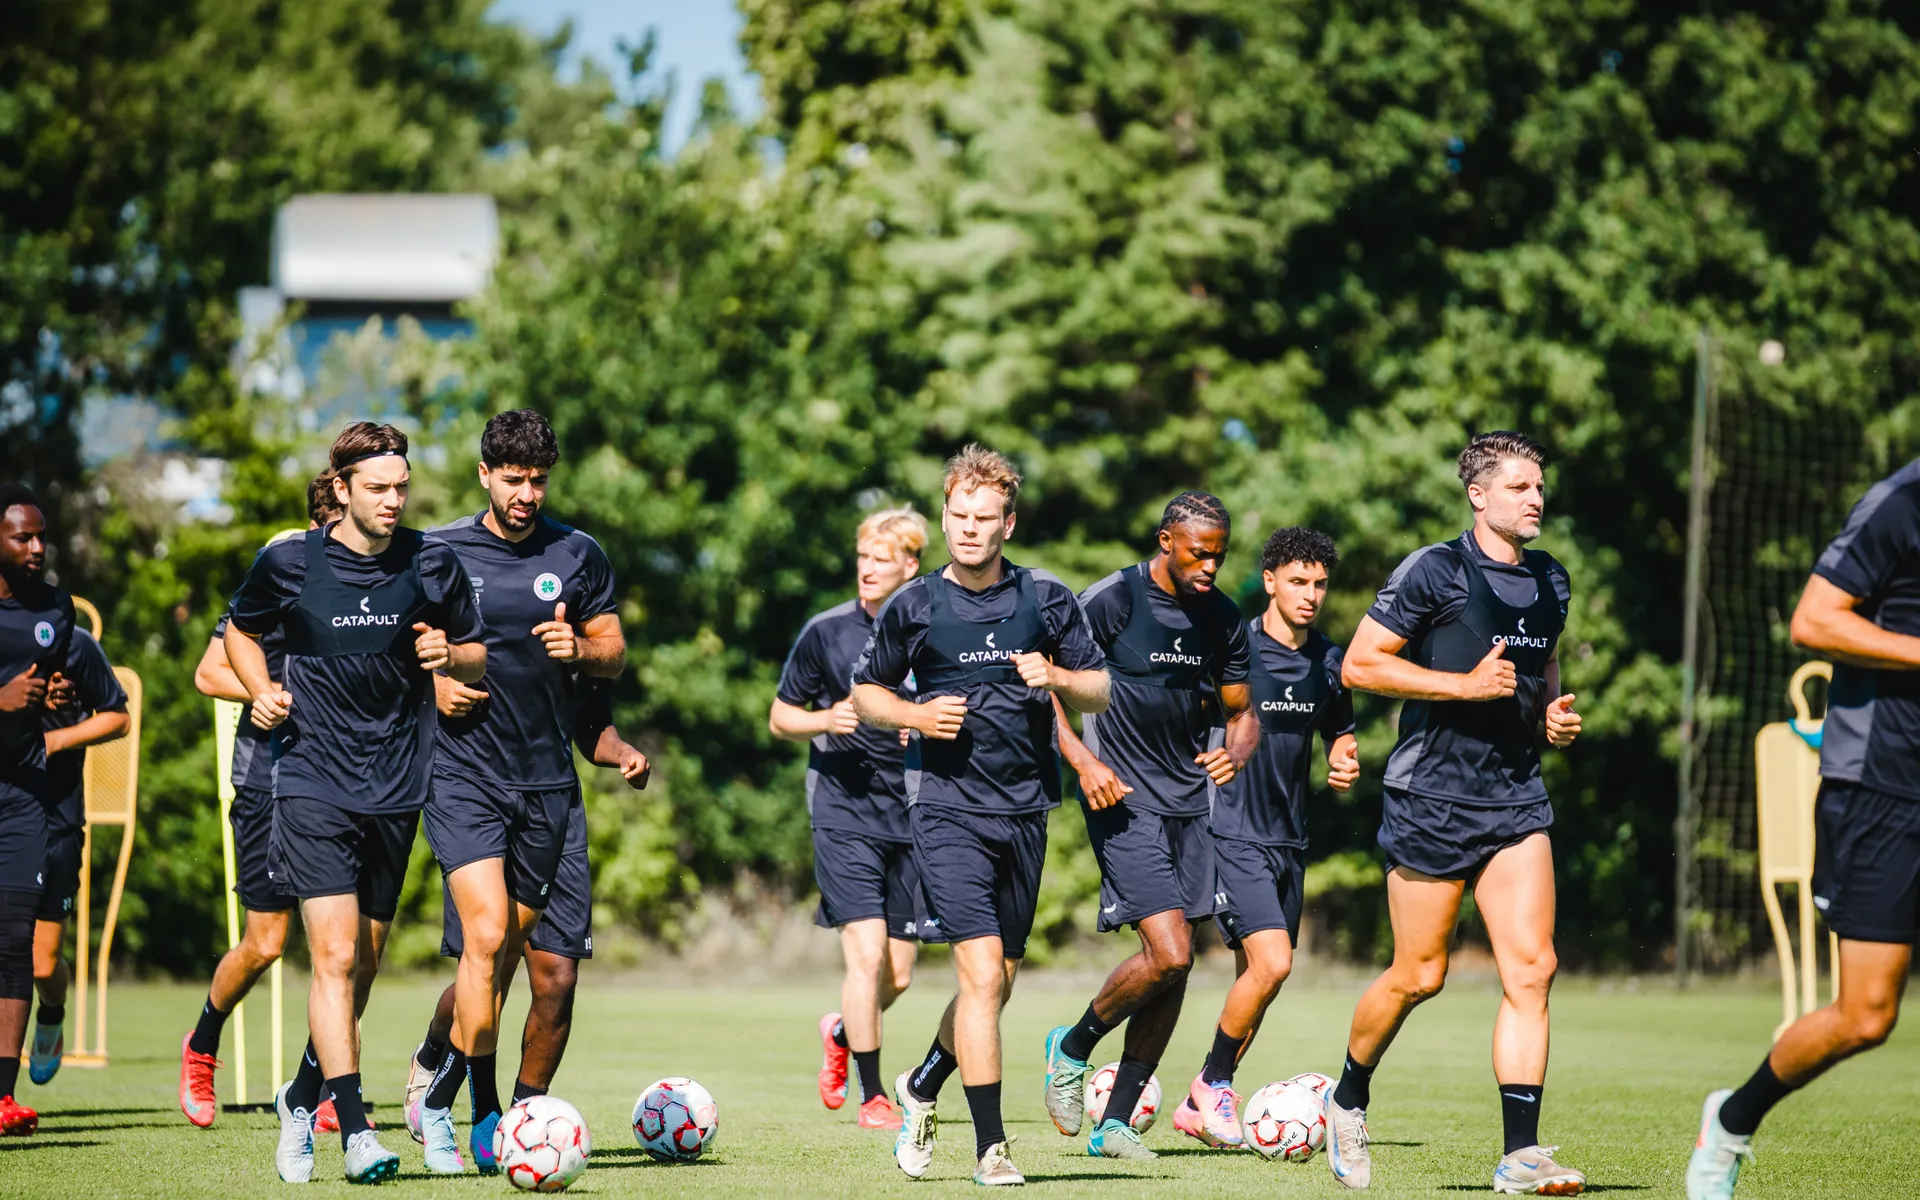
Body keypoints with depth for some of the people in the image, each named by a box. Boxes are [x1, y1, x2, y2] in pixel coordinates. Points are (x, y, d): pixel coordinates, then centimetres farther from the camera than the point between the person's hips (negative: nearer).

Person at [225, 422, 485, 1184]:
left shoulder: (432, 565, 1)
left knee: (363, 963, 11)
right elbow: (240, 631, 16)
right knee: (335, 956, -16)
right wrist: (261, 691, -2)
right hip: (313, 782, -3)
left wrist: (449, 657, -11)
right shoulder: (289, 565, -3)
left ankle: (302, 1097, 33)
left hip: (396, 788, 3)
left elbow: (477, 657, 11)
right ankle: (355, 1128, -18)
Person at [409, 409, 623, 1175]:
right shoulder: (439, 554, 1)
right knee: (487, 934, -18)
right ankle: (485, 1115, -11)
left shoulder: (577, 557, 6)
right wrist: (434, 682, -9)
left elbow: (614, 653, 11)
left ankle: (435, 1097, 25)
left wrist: (579, 649, -10)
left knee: (507, 950, 7)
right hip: (463, 771, -3)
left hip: (547, 780, 3)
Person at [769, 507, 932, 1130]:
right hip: (844, 812, -2)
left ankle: (841, 1034, 38)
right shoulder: (827, 631, 0)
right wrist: (826, 720, -12)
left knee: (898, 974, 5)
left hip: (913, 815, 2)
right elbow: (780, 717, 9)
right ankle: (871, 1094, 0)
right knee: (867, 953, -14)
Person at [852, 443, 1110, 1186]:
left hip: (1025, 810, 4)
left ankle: (921, 1089, 38)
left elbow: (1100, 691, 11)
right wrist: (914, 715, -8)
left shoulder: (1047, 600, 6)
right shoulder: (914, 607, 1)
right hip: (948, 809, -4)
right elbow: (865, 692, 12)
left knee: (998, 985, 12)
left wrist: (1056, 677, -10)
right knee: (981, 974, -15)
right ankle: (991, 1148, -10)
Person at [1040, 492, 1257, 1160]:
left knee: (1174, 969, 3)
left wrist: (1237, 753, -7)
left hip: (1189, 801, 6)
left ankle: (1115, 1123, 12)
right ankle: (1073, 1049, 8)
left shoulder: (1223, 620, 7)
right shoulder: (1110, 602, -10)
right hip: (1123, 799, -6)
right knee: (1169, 953, -18)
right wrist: (1083, 761, -18)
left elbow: (1240, 713, 16)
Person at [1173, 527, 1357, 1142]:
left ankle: (1200, 1107, 22)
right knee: (1271, 962, -20)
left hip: (1289, 837, 7)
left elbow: (1339, 734, 21)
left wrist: (1345, 763, 1)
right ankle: (1212, 1084, 0)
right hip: (1232, 833, -7)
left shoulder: (1329, 663, 7)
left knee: (1256, 976, 9)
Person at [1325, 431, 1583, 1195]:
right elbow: (1359, 665, -10)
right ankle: (1349, 1100, 29)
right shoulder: (1433, 572, -8)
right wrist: (1464, 685, -17)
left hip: (1516, 797, 5)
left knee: (1531, 967, -9)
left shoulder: (1550, 581, 13)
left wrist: (1555, 713, 9)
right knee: (1419, 976, 1)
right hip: (1432, 795, -5)